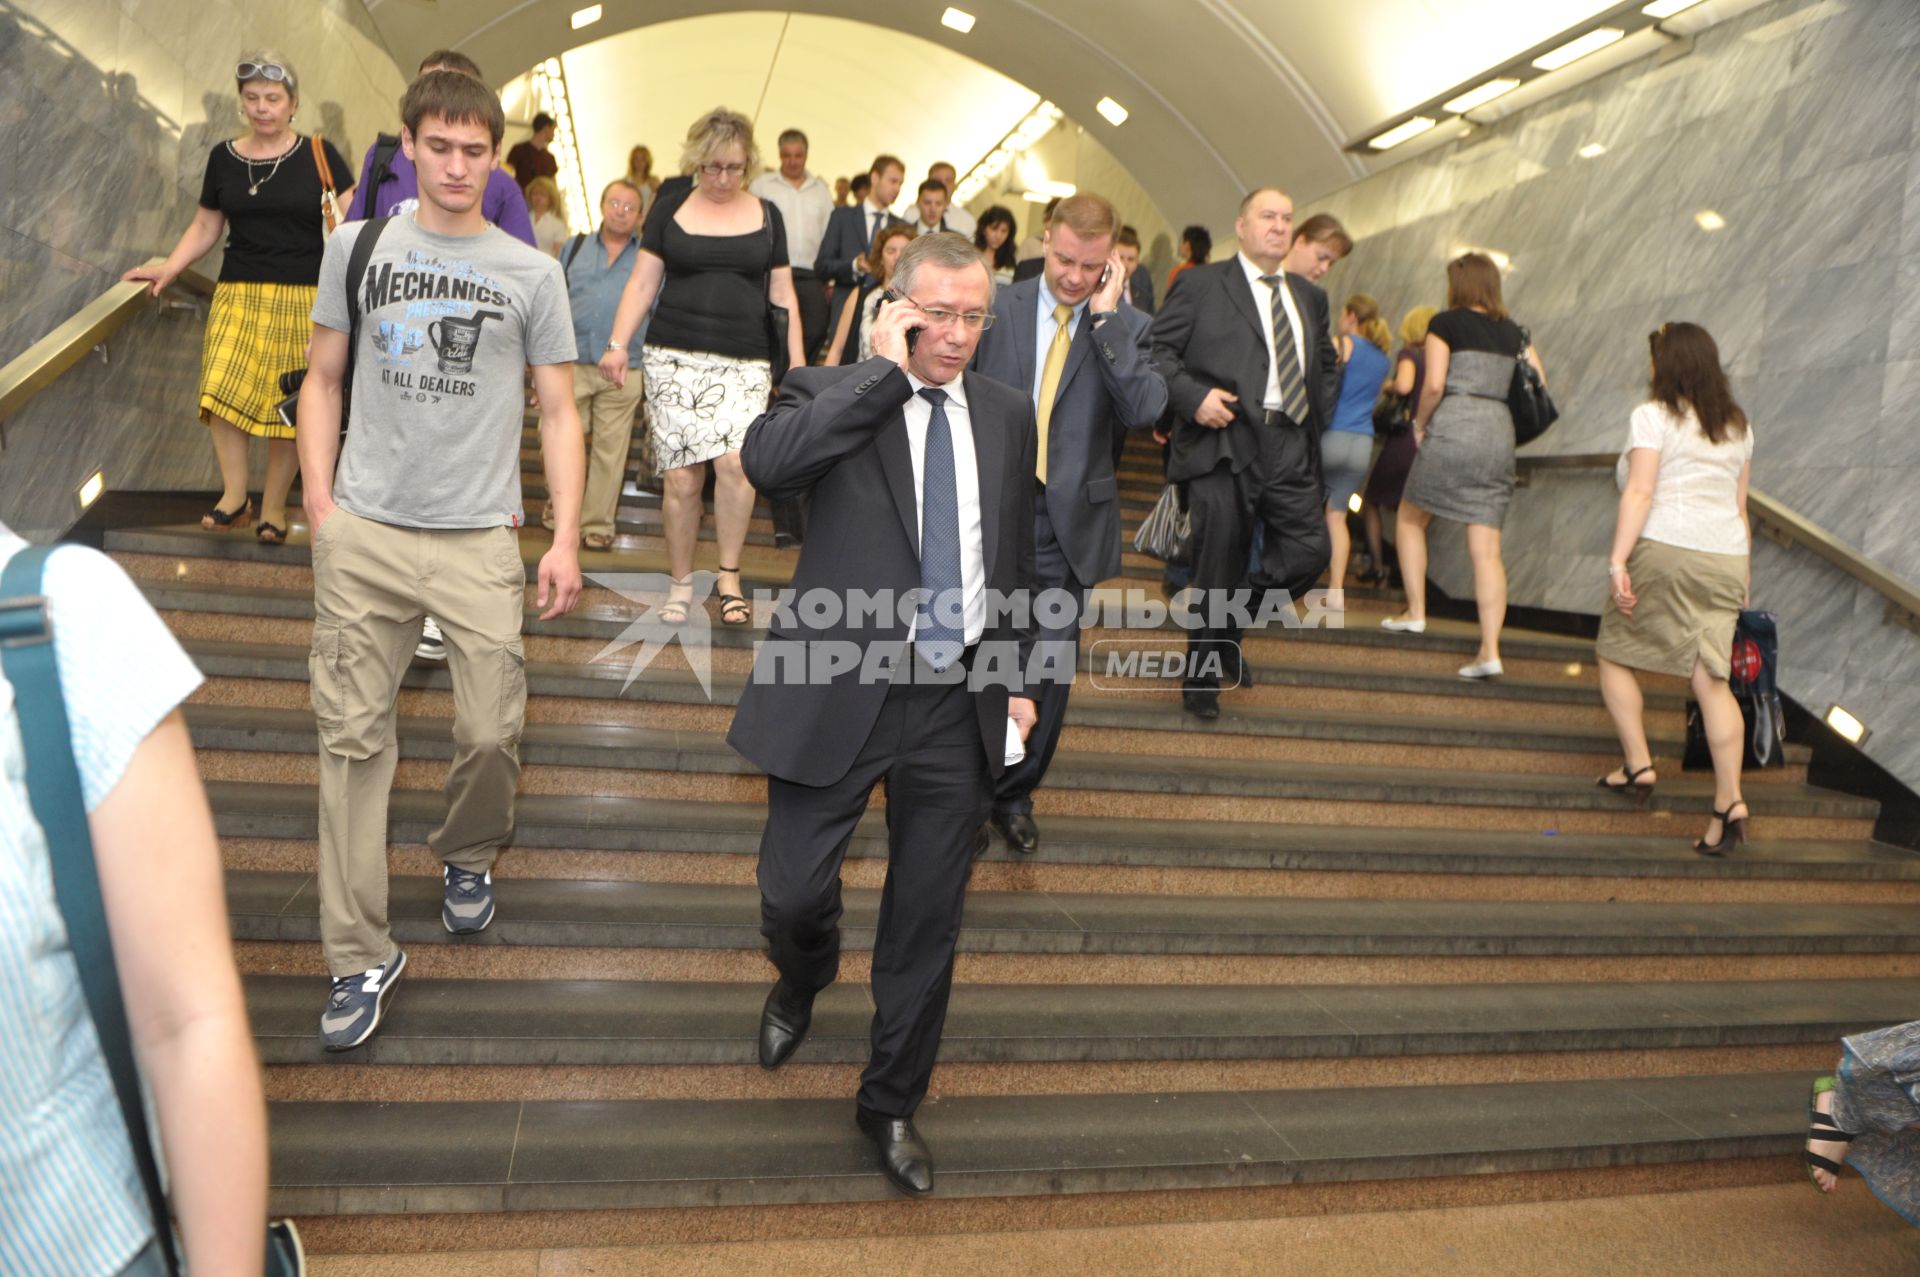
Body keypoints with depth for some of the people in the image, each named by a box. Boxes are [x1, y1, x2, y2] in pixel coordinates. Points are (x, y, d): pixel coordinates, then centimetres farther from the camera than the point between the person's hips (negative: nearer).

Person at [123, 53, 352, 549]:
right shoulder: (224, 157, 10)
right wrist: (168, 269, 2)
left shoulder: (318, 155, 1)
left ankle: (273, 508, 12)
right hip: (239, 293, 3)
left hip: (302, 299, -2)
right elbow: (206, 227, 16)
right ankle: (234, 495, 0)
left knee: (288, 406, 0)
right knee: (222, 387, -14)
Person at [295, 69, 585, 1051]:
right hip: (364, 533, 1)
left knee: (491, 731, 0)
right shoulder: (359, 248, 8)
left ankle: (466, 858, 34)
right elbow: (322, 381, 13)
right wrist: (320, 501, 2)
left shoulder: (530, 273, 5)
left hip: (478, 538, -1)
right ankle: (361, 954, 14)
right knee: (354, 739, 3)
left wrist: (565, 539, -3)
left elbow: (558, 414, 5)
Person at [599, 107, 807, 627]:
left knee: (735, 461, -21)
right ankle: (681, 584, 14)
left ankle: (729, 575, -3)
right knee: (680, 476, -2)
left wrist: (798, 366, 7)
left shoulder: (766, 216, 11)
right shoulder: (670, 209, 7)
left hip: (745, 363, 0)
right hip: (675, 359, 0)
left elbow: (783, 295, 13)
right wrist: (618, 344, -5)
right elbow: (642, 282, 7)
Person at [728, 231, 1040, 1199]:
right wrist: (886, 372, -19)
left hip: (957, 702, 3)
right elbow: (765, 460, -26)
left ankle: (890, 1102, 32)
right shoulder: (834, 395, -3)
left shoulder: (1007, 414, 10)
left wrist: (1016, 675, 16)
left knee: (927, 922, 11)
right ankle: (802, 981, 42)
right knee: (792, 891, 3)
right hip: (841, 692, -3)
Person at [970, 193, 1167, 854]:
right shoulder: (996, 308, 1)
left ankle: (1014, 793, 28)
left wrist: (1105, 317, -15)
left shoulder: (1128, 327, 1)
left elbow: (1146, 410, -16)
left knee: (1052, 667, 7)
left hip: (1068, 524, 0)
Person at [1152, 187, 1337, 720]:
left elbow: (1326, 361, 32)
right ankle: (1202, 680, 15)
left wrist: (1320, 416, 16)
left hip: (1290, 444, 5)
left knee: (1311, 548, -6)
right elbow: (1156, 346, -3)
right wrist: (1193, 396, -17)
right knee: (1218, 569, -1)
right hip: (1225, 441, -5)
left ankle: (1231, 623, 19)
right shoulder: (1202, 285, 3)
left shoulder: (1309, 297, 21)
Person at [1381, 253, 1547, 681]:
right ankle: (1490, 650, -6)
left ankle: (1415, 612, 15)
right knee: (1487, 548, 0)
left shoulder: (1446, 323, 1)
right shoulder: (1514, 333, 16)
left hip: (1453, 430, -5)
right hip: (1500, 435, 5)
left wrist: (1419, 423, 5)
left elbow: (1434, 385, -10)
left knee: (1410, 519, 18)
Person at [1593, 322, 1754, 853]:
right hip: (1725, 556, 6)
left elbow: (1639, 493, -12)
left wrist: (1617, 561, -15)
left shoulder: (1652, 416, -2)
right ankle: (1729, 800, -7)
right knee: (1711, 679, 0)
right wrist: (1741, 575, 22)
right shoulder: (1737, 425, 18)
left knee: (1615, 654, 12)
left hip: (1665, 550, -6)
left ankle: (1638, 765, 8)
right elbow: (1739, 504, 19)